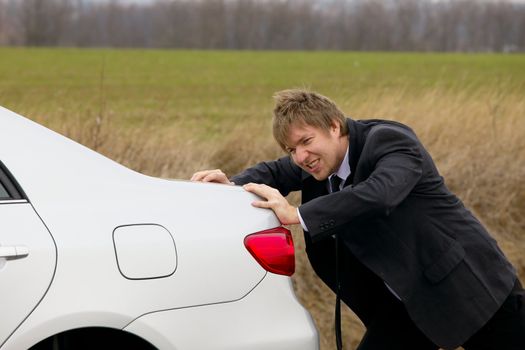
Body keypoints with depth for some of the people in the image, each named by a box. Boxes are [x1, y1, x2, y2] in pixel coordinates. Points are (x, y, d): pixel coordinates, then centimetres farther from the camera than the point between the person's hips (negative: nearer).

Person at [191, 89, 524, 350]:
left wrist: (297, 215, -41)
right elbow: (276, 172, 12)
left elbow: (378, 194, -40)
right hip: (407, 305, 7)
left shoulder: (390, 141, -23)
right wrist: (232, 185, -11)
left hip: (472, 288, -7)